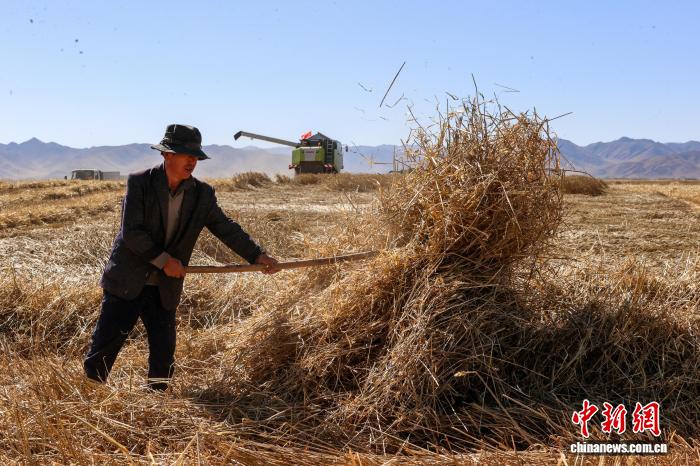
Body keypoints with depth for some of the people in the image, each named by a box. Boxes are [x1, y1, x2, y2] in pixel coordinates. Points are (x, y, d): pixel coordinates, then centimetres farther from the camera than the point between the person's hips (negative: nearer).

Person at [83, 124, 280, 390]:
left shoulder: (202, 194, 0)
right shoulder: (140, 183, -11)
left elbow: (226, 228, 1)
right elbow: (131, 232, -16)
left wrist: (257, 255, -8)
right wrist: (163, 260, -18)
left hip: (164, 289, 4)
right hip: (127, 283, -3)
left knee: (163, 355, 7)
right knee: (105, 345, 3)